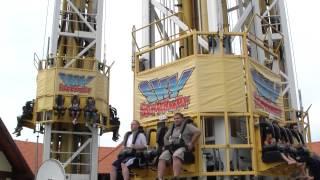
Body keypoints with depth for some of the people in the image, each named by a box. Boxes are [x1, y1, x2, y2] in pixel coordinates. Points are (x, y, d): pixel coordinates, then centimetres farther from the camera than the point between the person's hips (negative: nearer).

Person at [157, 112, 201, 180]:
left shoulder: (187, 126, 7)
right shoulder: (172, 128, 26)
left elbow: (198, 132, -8)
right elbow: (165, 137, 37)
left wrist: (191, 144, -11)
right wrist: (168, 145, 18)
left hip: (182, 148, -6)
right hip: (171, 148, 6)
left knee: (176, 156, -39)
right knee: (162, 158, -22)